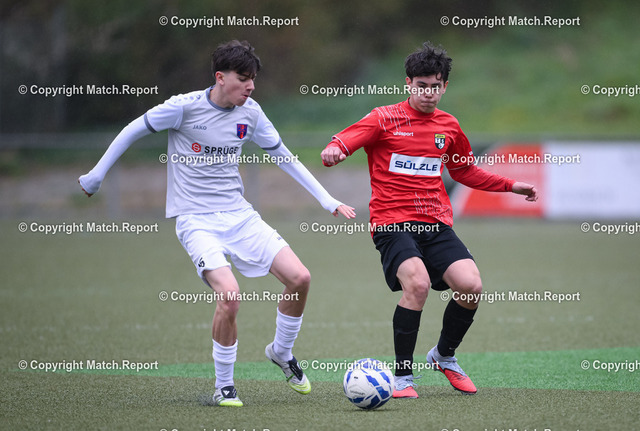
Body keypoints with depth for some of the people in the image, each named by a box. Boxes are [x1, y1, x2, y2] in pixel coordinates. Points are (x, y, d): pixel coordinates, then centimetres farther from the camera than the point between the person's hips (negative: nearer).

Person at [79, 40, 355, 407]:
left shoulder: (250, 113, 2)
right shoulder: (185, 107, -12)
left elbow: (284, 157, 13)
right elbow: (133, 131, 1)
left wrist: (328, 201, 10)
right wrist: (96, 176, 6)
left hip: (239, 214, 5)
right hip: (196, 220, -5)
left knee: (299, 277, -10)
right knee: (230, 294, -26)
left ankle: (282, 352, 19)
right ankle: (224, 387, -6)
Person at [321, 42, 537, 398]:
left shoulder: (448, 126, 15)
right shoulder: (385, 119, 1)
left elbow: (465, 171, 31)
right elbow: (342, 142, -12)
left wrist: (511, 186, 27)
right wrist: (333, 151, -36)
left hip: (436, 224, 4)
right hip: (391, 222, -4)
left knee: (471, 287, -15)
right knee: (417, 283, -29)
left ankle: (445, 355, 14)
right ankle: (403, 376, -13)